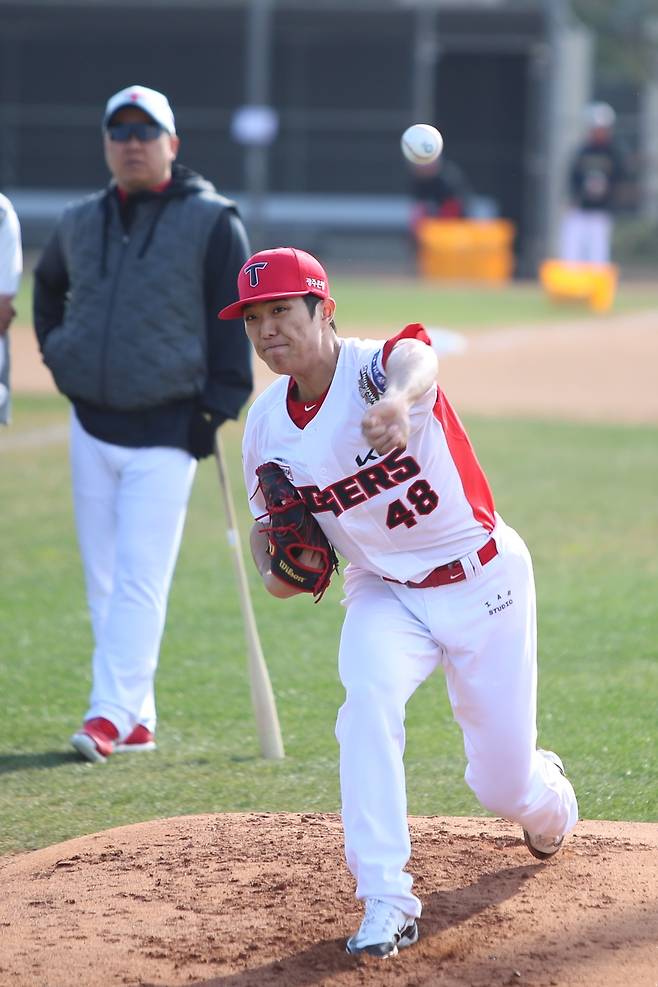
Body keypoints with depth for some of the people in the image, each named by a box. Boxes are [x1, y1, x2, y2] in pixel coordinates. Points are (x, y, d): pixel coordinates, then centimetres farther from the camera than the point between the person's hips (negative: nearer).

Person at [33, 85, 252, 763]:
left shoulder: (211, 223, -4)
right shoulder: (80, 223, 10)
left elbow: (231, 319, -5)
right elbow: (49, 285, 30)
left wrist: (218, 406, -10)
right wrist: (55, 351, 17)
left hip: (166, 429, -5)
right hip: (90, 423, 5)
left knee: (139, 579, -11)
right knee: (103, 580, 7)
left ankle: (109, 716, -13)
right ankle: (135, 722, 14)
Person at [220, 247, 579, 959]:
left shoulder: (374, 366, -24)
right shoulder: (267, 425, -7)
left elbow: (415, 359, -51)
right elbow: (268, 522, 10)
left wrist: (401, 399, -76)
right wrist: (274, 571, -14)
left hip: (482, 580, -3)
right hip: (384, 592, 3)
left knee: (504, 788, 5)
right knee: (368, 700, -30)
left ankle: (548, 803, 45)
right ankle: (386, 902, -27)